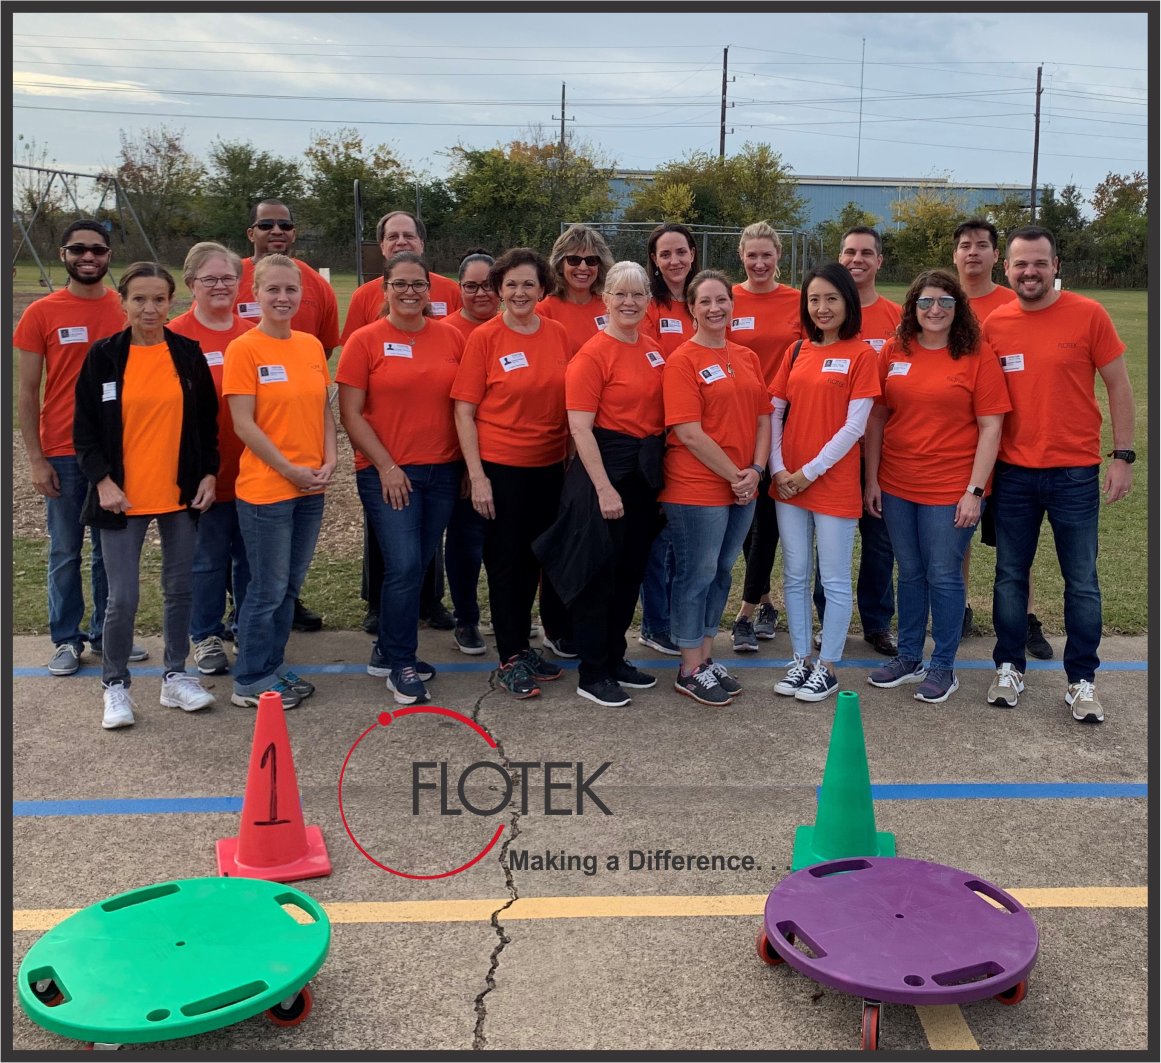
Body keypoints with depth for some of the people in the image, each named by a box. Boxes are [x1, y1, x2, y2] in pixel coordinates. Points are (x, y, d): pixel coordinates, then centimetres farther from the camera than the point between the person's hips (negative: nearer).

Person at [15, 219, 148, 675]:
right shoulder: (41, 313, -1)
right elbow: (28, 391, 0)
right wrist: (35, 459, -6)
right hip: (62, 454, -1)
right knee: (65, 552, 6)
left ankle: (106, 632, 22)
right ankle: (66, 639, 18)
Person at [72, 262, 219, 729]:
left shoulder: (188, 353, 4)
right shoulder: (104, 355, -2)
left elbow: (207, 421, 10)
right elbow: (84, 428, 0)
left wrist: (208, 473, 2)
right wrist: (102, 480, -10)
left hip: (180, 495, 2)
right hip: (124, 497, -2)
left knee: (180, 589, 10)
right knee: (123, 598, -3)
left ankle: (175, 677, 25)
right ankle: (115, 686, 15)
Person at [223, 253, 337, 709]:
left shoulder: (311, 346, 9)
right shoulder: (244, 349, -9)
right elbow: (243, 424, -13)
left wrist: (329, 461, -1)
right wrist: (290, 469, -14)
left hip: (311, 487, 6)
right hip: (266, 487, -6)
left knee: (290, 585, 14)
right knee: (268, 588, 1)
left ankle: (274, 666, 28)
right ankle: (250, 681, 16)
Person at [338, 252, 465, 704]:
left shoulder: (451, 338, 6)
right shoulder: (365, 341, -3)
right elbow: (350, 414, -4)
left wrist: (469, 464, 6)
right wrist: (386, 466, -10)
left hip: (442, 471, 4)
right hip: (387, 472, -4)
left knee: (417, 567, 10)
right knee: (404, 566, -10)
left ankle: (388, 651, 27)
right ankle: (400, 665, 7)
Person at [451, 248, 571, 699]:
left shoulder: (558, 335, 3)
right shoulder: (484, 338, -7)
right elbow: (464, 411, -8)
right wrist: (477, 475, -13)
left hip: (550, 466, 4)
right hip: (501, 467, -4)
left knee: (533, 558, 14)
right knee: (506, 560, 4)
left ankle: (522, 643, 30)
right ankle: (510, 658, 16)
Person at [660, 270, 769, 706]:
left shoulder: (747, 358, 10)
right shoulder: (683, 361, -10)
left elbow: (763, 417, 10)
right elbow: (689, 432, -16)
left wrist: (755, 470, -4)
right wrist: (732, 474, -14)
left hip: (742, 487, 7)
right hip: (697, 487, -7)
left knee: (721, 572, 15)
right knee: (697, 574, 2)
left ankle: (706, 658, 28)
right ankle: (690, 671, 14)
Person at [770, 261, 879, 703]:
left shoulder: (860, 354, -6)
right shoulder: (797, 352, 9)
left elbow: (854, 426, -11)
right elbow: (774, 411, 8)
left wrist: (810, 471, -13)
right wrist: (778, 468, -4)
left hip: (835, 483, -5)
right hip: (788, 483, 5)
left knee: (835, 580, 5)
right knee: (795, 575, 12)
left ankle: (826, 667, 16)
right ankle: (801, 659, 24)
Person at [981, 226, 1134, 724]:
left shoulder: (1088, 315, -5)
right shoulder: (993, 324, 1)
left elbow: (1118, 386, -1)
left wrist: (1122, 457, -5)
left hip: (1075, 474, -2)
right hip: (1012, 473, 2)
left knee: (1082, 581, 5)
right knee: (1010, 576, 11)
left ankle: (1082, 680, 18)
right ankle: (1009, 668, 25)